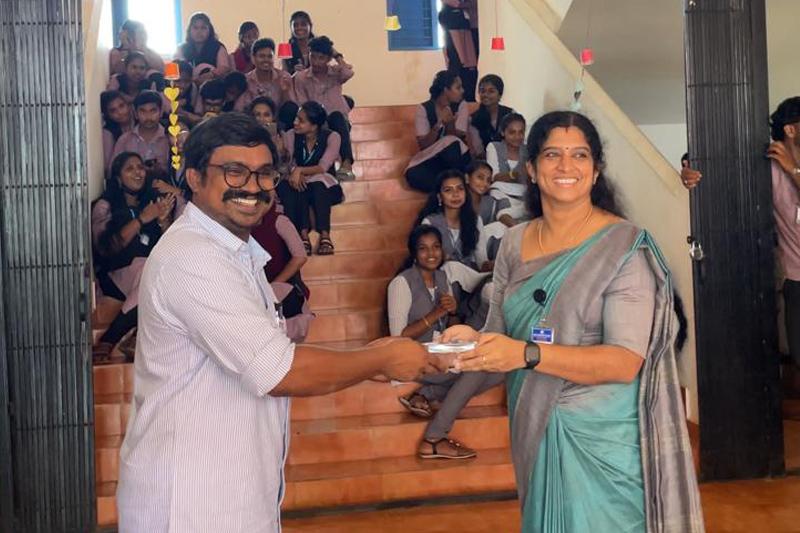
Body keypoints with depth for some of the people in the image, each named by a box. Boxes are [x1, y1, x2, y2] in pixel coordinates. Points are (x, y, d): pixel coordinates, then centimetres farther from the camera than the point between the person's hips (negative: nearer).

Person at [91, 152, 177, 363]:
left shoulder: (153, 201, 17)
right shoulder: (105, 206, 7)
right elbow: (105, 248, -10)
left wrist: (163, 219, -9)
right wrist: (141, 219, -15)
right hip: (115, 276, -3)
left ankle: (107, 342, -27)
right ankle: (105, 345, -28)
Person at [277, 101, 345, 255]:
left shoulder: (332, 137, -9)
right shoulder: (290, 136, -2)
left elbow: (322, 167, -21)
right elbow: (287, 163, -11)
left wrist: (300, 170, -38)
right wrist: (294, 172, -35)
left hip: (325, 187, -2)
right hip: (300, 187, 2)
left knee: (318, 183, -36)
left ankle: (325, 235, -45)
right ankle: (303, 235, -45)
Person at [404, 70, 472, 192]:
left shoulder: (461, 106, -3)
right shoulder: (424, 109, -6)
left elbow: (457, 138, -11)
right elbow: (423, 145, -12)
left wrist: (450, 124, -31)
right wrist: (439, 124, -26)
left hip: (455, 158, 1)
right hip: (431, 159, -1)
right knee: (412, 174, -33)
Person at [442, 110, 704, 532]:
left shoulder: (625, 246, -11)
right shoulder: (514, 243, 3)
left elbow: (625, 362, -18)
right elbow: (501, 335, 9)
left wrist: (527, 354, -29)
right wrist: (474, 340, -15)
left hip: (604, 438, -4)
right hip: (536, 432, 5)